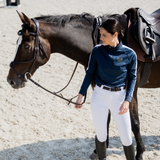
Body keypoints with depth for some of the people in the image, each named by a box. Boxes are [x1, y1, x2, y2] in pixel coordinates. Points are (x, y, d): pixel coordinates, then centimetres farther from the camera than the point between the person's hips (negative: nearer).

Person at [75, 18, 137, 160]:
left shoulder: (129, 54, -11)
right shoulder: (97, 51, -7)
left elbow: (132, 78, -2)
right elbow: (90, 73, 3)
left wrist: (127, 100, -12)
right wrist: (81, 95, 3)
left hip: (119, 97, -1)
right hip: (100, 95, 1)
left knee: (126, 138, 3)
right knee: (101, 135, 10)